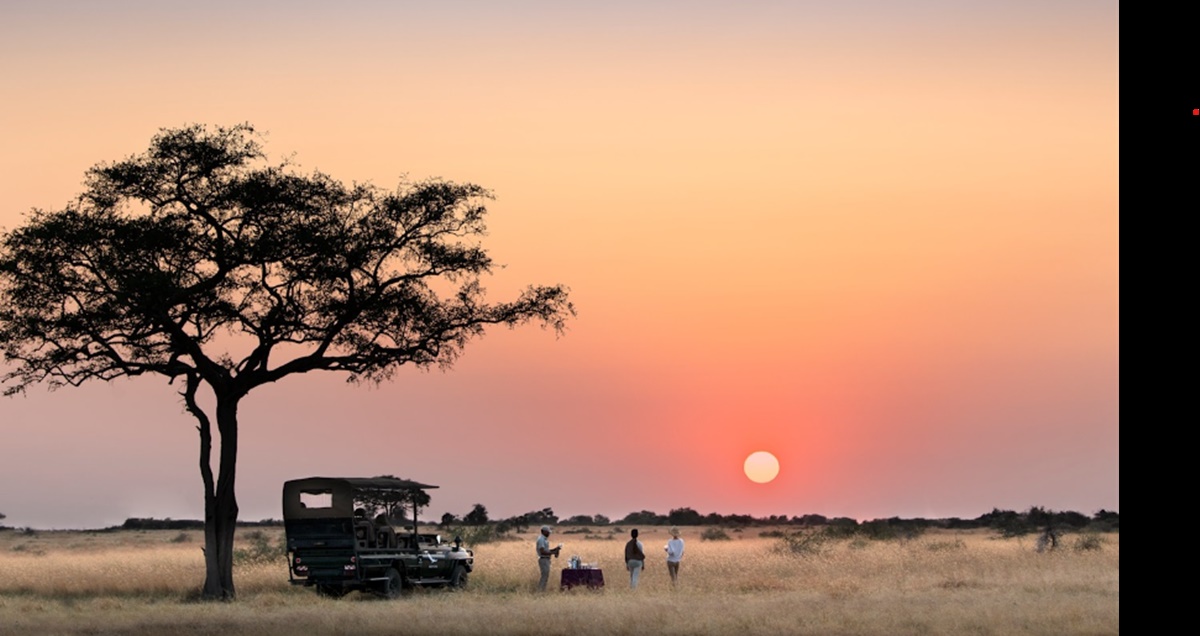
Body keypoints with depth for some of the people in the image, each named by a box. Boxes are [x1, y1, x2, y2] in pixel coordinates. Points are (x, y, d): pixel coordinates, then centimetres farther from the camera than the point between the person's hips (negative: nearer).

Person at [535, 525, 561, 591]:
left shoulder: (545, 539, 17)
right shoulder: (541, 539, -15)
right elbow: (542, 551, -22)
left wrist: (556, 549, 11)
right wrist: (553, 553, -18)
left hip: (546, 560, 10)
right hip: (543, 559, -10)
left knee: (546, 576, 11)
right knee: (544, 576, -11)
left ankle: (542, 590, 13)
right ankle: (539, 591, -11)